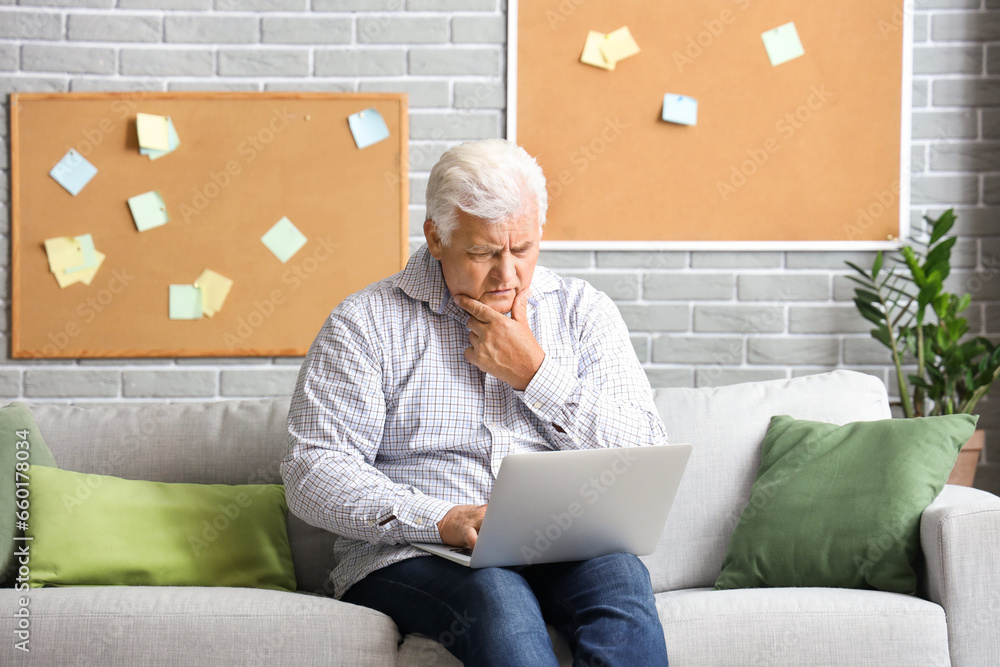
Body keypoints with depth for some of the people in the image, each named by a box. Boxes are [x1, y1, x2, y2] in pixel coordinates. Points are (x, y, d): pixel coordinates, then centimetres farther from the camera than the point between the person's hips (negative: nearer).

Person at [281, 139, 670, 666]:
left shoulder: (583, 312, 13)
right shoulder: (366, 322, 5)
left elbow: (649, 461, 5)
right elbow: (313, 471, -4)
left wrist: (535, 372, -4)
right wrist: (442, 520, -19)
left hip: (562, 553, 3)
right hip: (410, 558, -2)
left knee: (618, 574, -32)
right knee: (495, 595, -36)